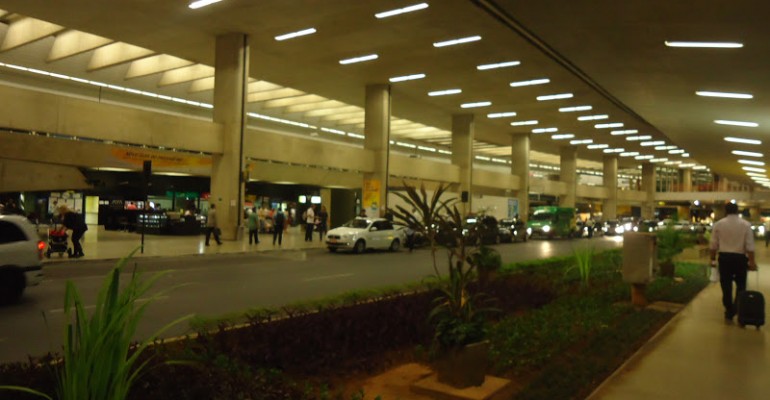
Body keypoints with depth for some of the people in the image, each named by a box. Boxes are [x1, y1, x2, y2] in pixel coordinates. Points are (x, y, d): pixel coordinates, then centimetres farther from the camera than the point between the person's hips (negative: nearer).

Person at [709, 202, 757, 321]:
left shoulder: (718, 224, 0)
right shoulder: (746, 224, -2)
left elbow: (713, 244, 2)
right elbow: (750, 245, -6)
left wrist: (713, 259, 11)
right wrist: (752, 261, -3)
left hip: (724, 257, 1)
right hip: (740, 258, 0)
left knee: (726, 286, 8)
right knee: (741, 286, 12)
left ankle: (729, 311, 14)